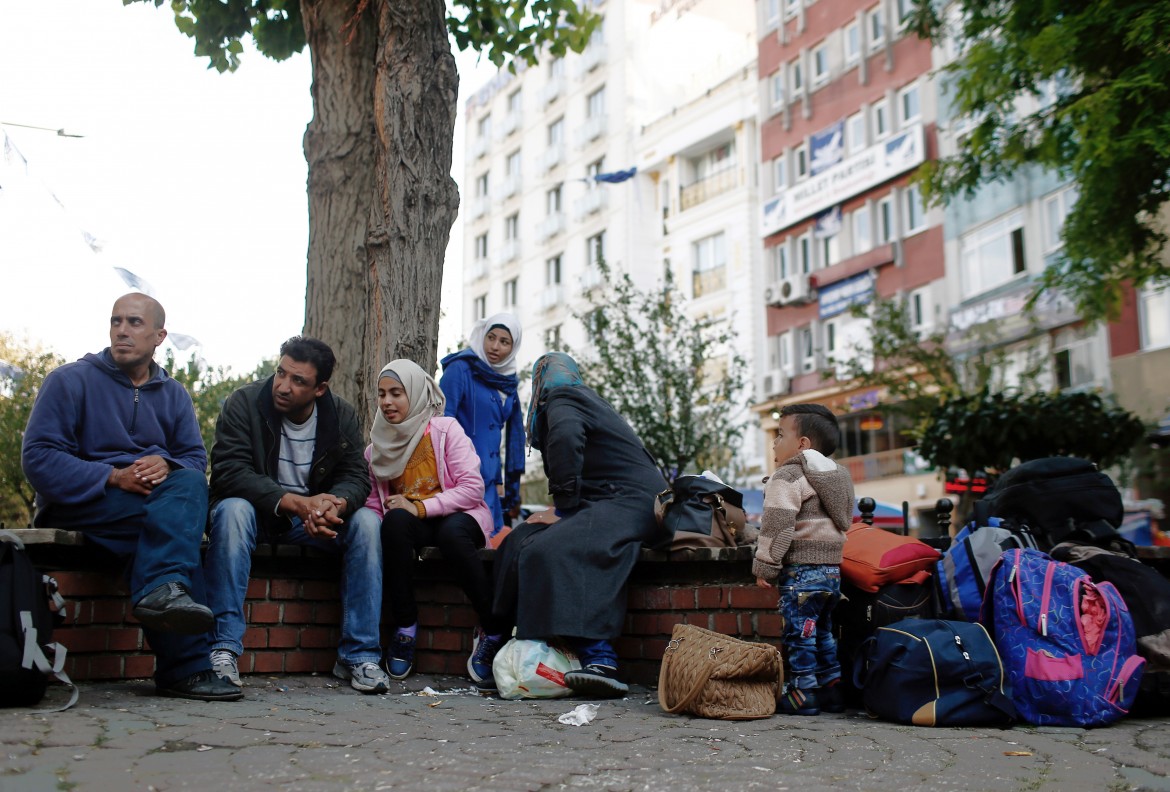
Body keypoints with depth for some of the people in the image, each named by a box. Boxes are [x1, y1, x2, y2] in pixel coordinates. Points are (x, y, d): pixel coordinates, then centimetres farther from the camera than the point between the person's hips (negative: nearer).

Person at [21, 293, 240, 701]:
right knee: (176, 517, -30)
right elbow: (37, 456, -9)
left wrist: (166, 465, -18)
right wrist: (113, 477, -21)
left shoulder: (174, 395, 16)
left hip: (152, 502, 4)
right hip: (78, 504, -4)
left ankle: (162, 591, -42)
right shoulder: (71, 380, 1)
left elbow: (196, 459, 7)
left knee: (189, 484, -30)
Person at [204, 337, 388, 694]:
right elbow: (228, 471, -24)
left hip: (315, 516, 3)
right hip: (257, 511, -3)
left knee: (367, 522, -23)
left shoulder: (342, 414, -4)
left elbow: (355, 476, -8)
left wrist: (336, 505, -34)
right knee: (232, 509, -36)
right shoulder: (244, 403, -14)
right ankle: (223, 649, -35)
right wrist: (296, 502, -36)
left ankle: (359, 655, -20)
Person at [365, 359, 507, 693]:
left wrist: (421, 507, -19)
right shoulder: (377, 446, 11)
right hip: (409, 528, 3)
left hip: (458, 517, -2)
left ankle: (492, 632, -23)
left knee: (451, 531, -39)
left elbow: (472, 489, -12)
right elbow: (374, 506, 7)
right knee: (396, 520, -34)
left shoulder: (445, 430, -3)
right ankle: (404, 628, -25)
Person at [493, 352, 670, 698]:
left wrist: (564, 508, -14)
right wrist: (562, 509, 16)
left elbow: (565, 437, -22)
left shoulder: (561, 399, 2)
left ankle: (599, 659, -42)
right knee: (522, 542, -3)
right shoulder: (586, 399, 31)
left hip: (631, 501, -9)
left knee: (551, 550, -31)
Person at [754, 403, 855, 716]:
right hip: (832, 568, 9)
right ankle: (832, 690, 19)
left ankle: (802, 693, -1)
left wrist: (765, 565, -14)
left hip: (801, 569, -9)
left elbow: (777, 525, -19)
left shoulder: (787, 476, -11)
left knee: (798, 632, -3)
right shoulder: (838, 476, 19)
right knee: (822, 632, 17)